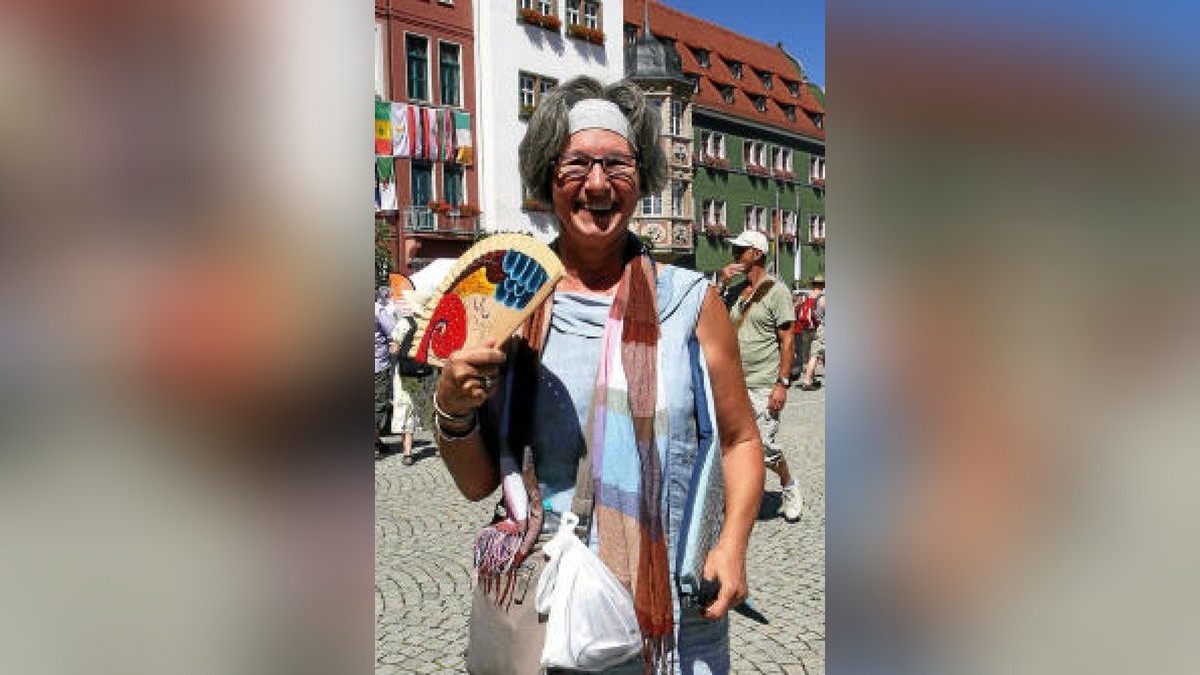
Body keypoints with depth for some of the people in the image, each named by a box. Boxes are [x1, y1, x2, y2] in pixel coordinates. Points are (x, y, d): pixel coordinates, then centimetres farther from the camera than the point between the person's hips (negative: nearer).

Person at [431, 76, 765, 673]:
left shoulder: (690, 300, -3)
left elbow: (740, 439, 4)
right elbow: (478, 482, 1)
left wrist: (732, 544, -11)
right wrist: (452, 410, -17)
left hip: (679, 609, 0)